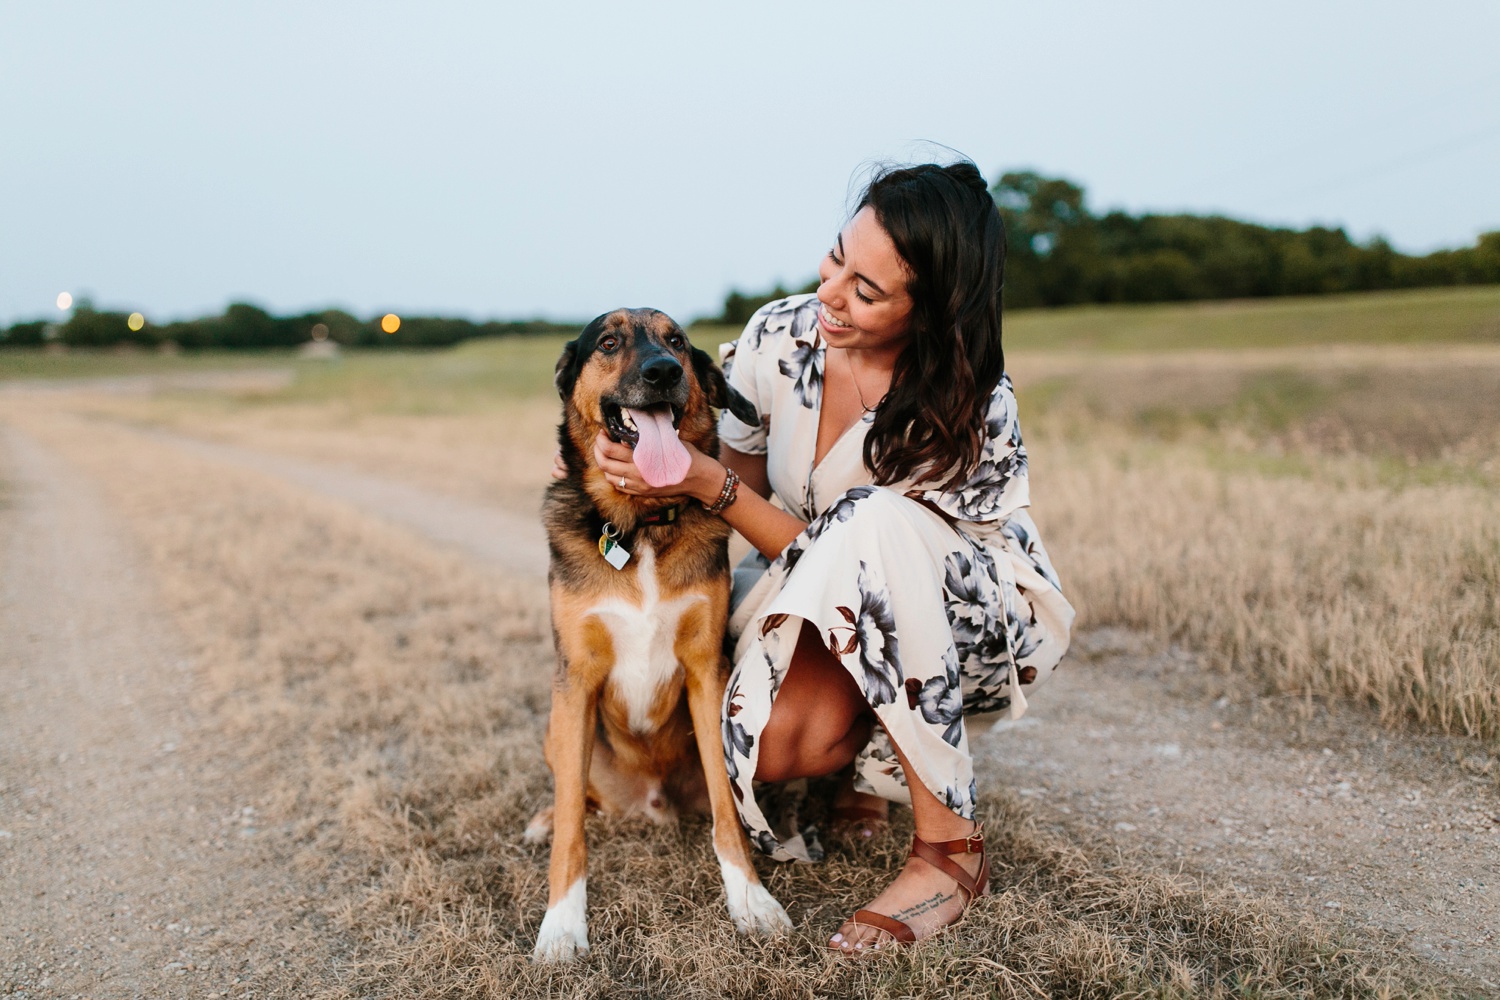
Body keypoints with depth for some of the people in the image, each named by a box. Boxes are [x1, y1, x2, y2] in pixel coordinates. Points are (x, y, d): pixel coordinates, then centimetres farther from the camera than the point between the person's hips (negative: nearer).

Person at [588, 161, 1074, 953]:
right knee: (773, 742, -28)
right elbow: (740, 488, 2)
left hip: (987, 616, -3)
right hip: (835, 616, 4)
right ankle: (868, 755, 13)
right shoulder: (776, 339, -13)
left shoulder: (973, 409, -27)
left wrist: (709, 484, -35)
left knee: (875, 522, -37)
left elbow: (852, 550, -25)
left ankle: (951, 846, -25)